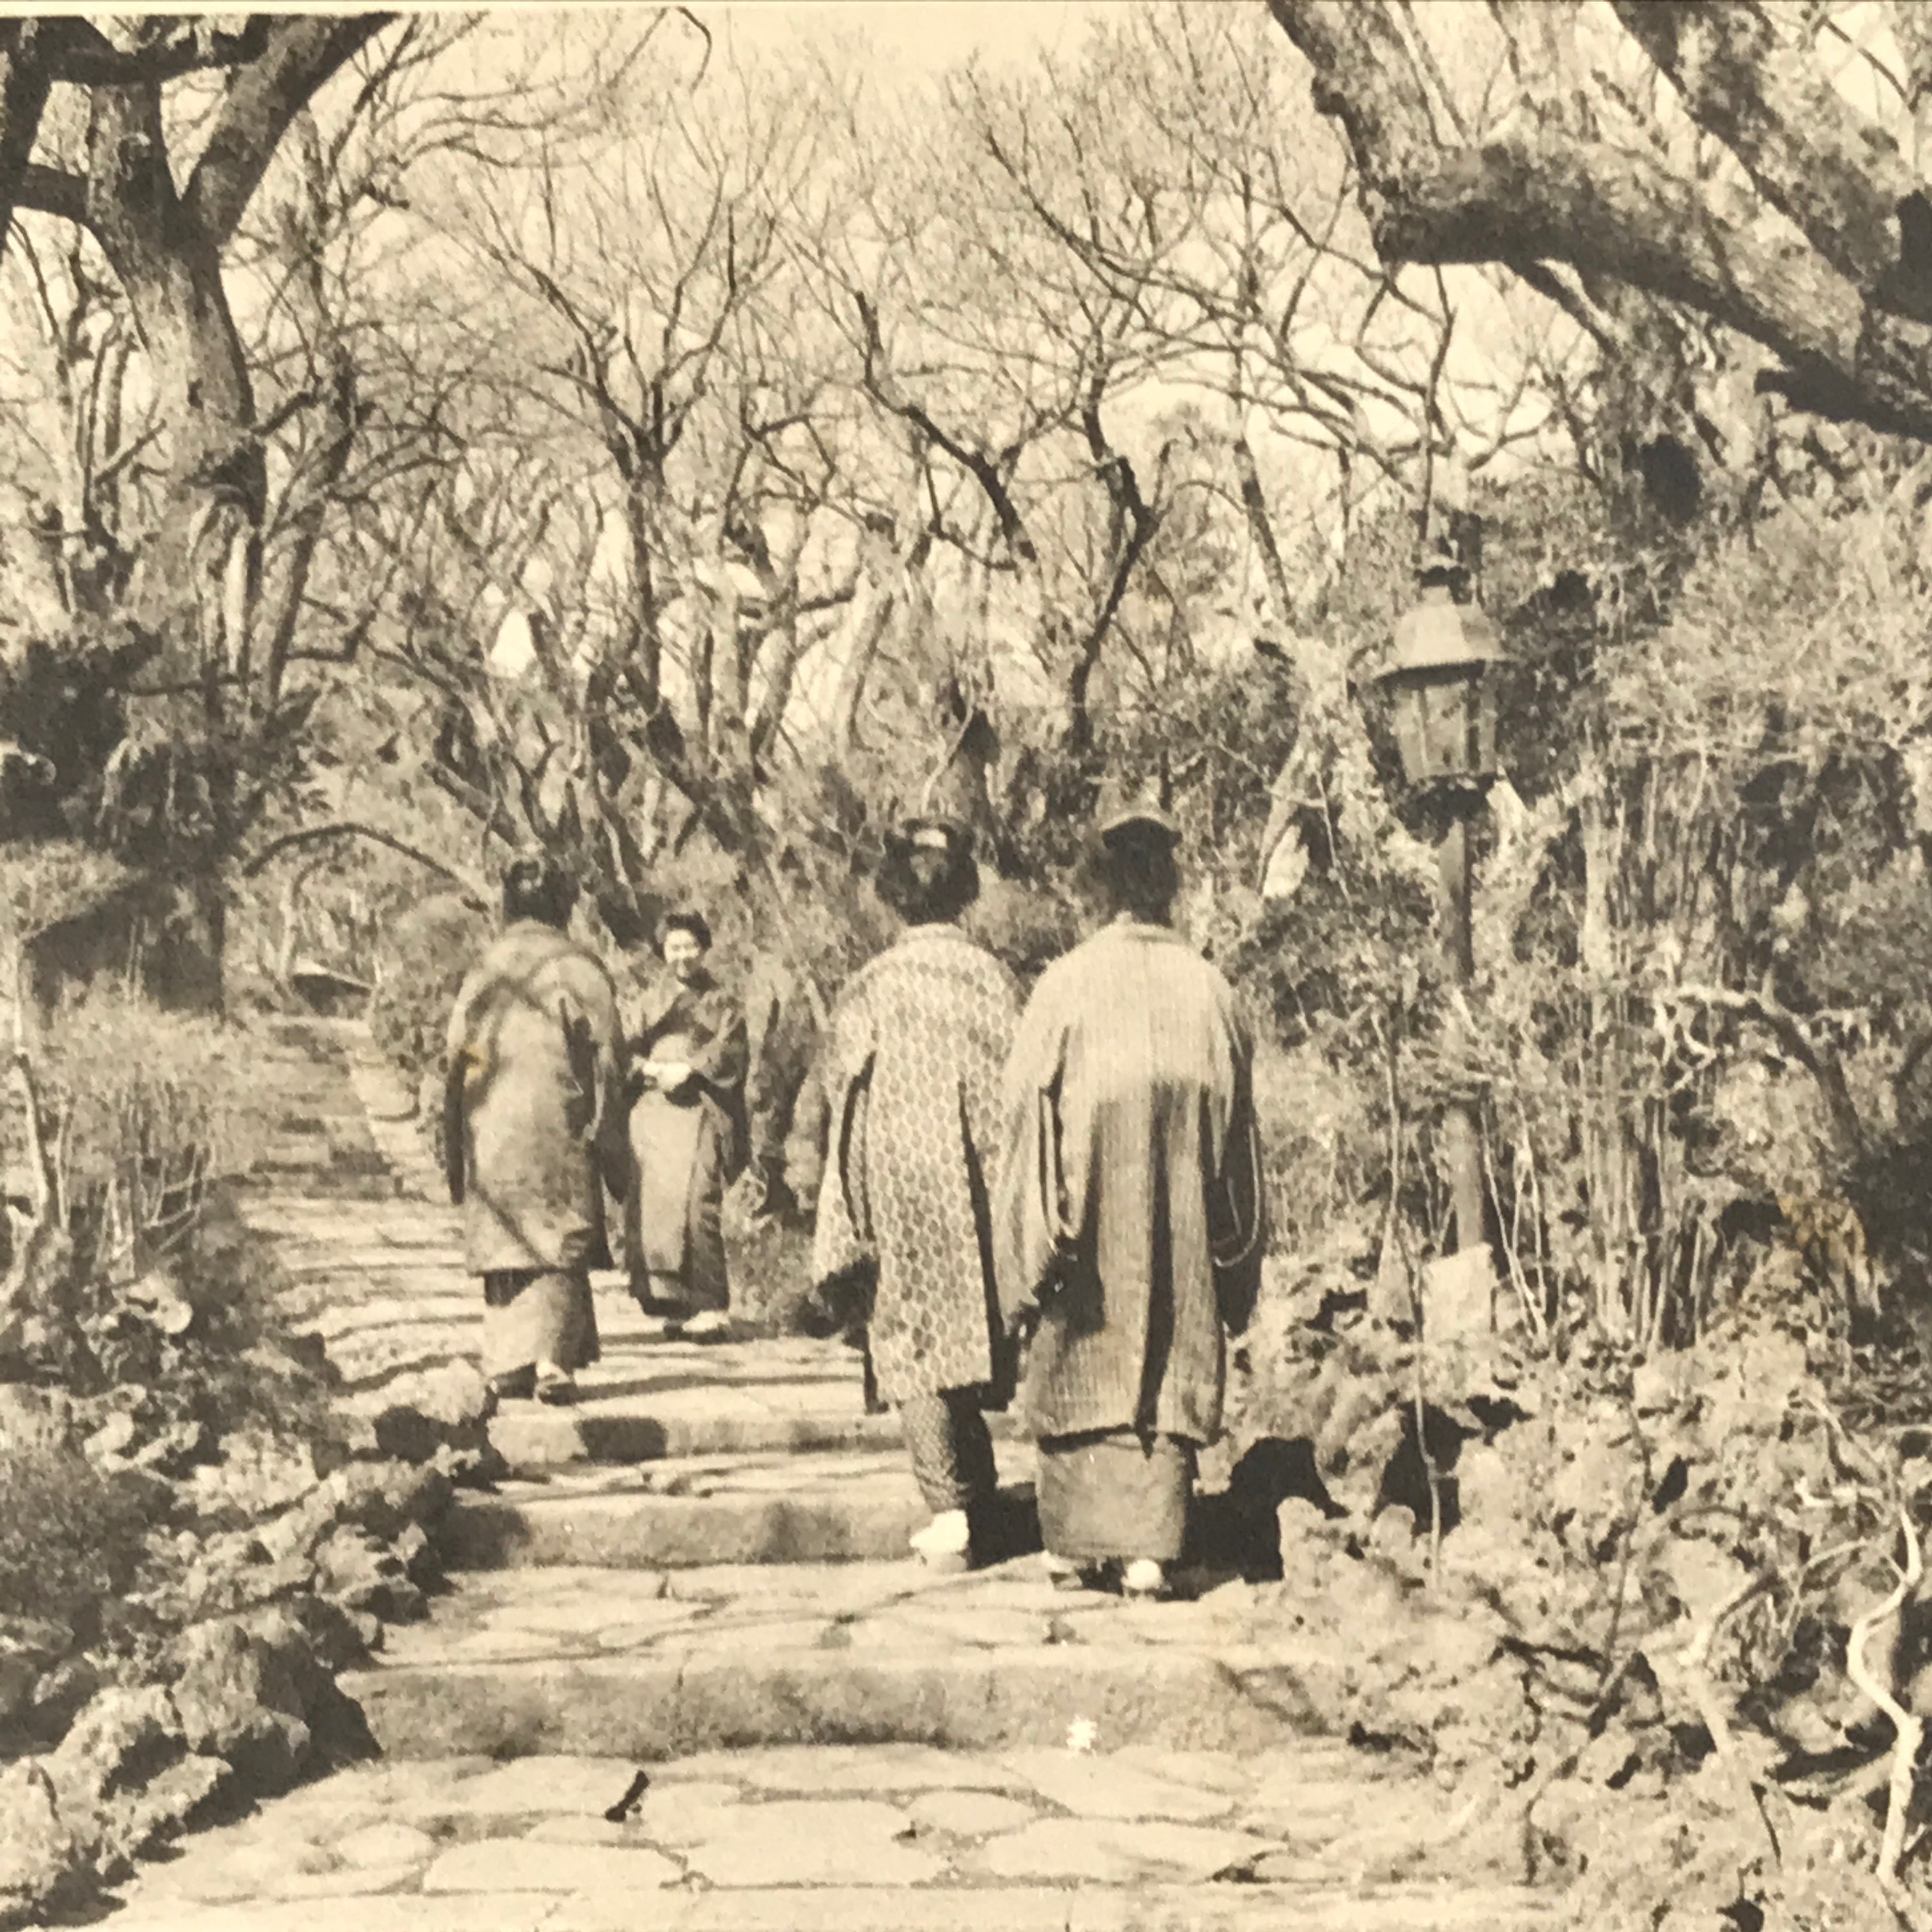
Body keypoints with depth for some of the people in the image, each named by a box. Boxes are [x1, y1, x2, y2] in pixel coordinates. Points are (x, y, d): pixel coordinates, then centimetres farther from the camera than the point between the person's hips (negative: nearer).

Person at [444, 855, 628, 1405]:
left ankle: (507, 1364, 12)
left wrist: (457, 1160, 16)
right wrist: (611, 1151, 1)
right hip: (556, 1128, -4)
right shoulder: (579, 969, -3)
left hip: (488, 1131, 4)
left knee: (503, 1242, 12)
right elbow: (606, 1060, -4)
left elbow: (457, 1061, 11)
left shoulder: (481, 972, 9)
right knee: (558, 1246, -1)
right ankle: (550, 1358, -15)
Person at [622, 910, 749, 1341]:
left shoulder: (720, 1002, 15)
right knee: (650, 1202, -9)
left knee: (695, 1200, -17)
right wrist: (649, 1068, -10)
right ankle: (671, 1302, -4)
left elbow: (729, 1051, 1)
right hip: (652, 1109, 3)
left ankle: (711, 1307, -19)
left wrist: (688, 1069, -12)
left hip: (699, 1110, -3)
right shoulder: (647, 1000, 20)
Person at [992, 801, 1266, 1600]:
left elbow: (1028, 1113, -7)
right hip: (1182, 1234, 2)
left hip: (1091, 1224, -1)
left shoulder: (1066, 985, -9)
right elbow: (1238, 1132, 5)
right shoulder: (1211, 992, -2)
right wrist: (1238, 1269, 14)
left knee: (1078, 1371, 11)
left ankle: (1073, 1547, 17)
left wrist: (1035, 1242, 1)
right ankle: (1147, 1550, 5)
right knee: (1168, 1373, 8)